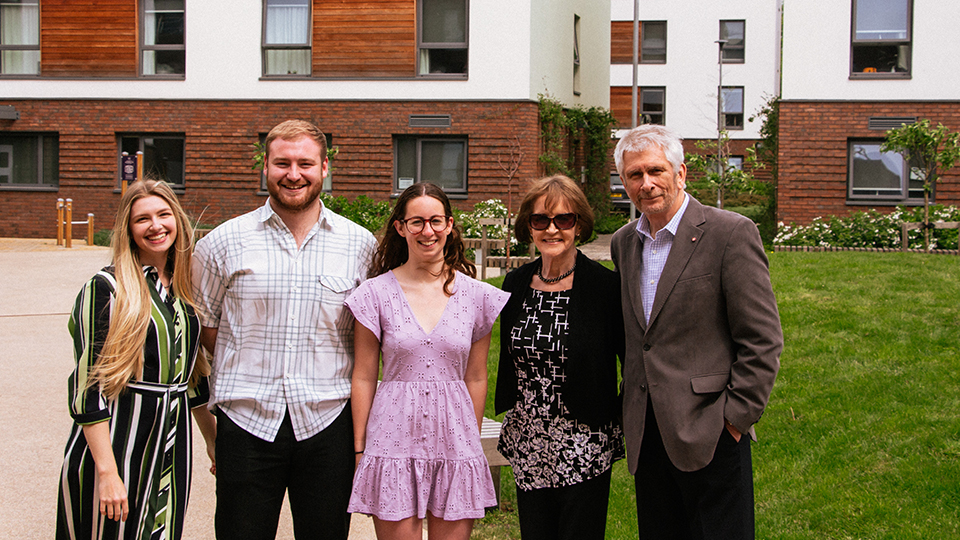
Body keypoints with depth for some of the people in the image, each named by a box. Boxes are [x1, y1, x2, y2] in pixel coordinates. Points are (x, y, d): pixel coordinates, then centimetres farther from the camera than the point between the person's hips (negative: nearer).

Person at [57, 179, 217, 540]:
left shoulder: (183, 290, 10)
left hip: (172, 451, 6)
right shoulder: (106, 289, -10)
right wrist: (107, 471, -19)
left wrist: (213, 437, 18)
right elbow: (88, 387, -14)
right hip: (116, 444, -6)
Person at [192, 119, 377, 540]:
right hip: (246, 421, -1)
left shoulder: (360, 245, 5)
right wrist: (252, 368, 4)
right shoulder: (225, 242, 2)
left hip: (327, 423, 1)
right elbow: (203, 323, 10)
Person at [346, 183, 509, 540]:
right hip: (394, 440, -1)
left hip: (455, 441, 2)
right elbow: (364, 377, 3)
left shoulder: (476, 296, 4)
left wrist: (472, 443, 11)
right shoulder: (376, 293, 0)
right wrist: (359, 448, 3)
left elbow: (475, 378, 10)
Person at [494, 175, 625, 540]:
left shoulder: (607, 286, -10)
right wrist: (511, 417, 14)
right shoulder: (516, 284, 5)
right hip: (527, 447, 5)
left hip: (583, 452, -4)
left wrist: (620, 422, -7)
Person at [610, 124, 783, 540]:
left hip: (708, 433, -6)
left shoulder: (731, 233, -9)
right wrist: (632, 407, 12)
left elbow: (762, 340, -10)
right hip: (646, 435, 6)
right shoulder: (622, 243, 11)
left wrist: (736, 417, -12)